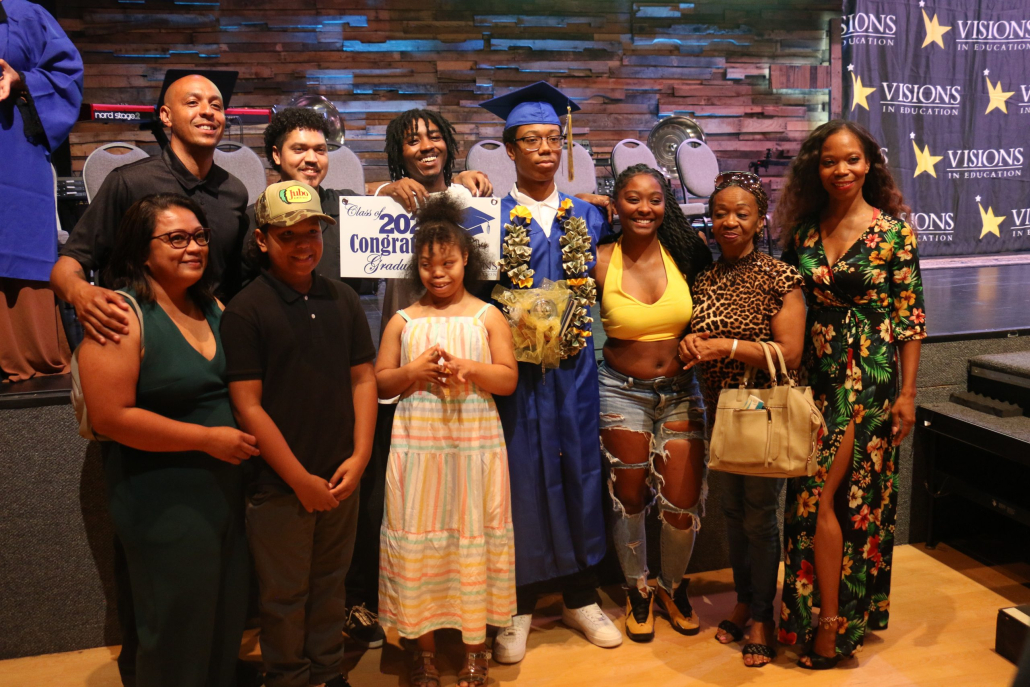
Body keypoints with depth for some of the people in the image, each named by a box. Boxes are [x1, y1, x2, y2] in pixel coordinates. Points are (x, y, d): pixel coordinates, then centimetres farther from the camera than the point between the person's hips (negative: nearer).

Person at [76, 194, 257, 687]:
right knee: (180, 629, 9)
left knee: (228, 618, 18)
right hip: (164, 501, -7)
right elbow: (110, 416, -21)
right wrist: (207, 438, -19)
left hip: (227, 490, 7)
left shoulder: (213, 308, 7)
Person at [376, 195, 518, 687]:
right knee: (418, 538, 5)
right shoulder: (403, 321, 8)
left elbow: (508, 379, 0)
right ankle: (425, 647, 21)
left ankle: (475, 646, 22)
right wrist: (413, 372, -11)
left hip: (474, 443, -1)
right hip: (418, 443, 1)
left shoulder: (487, 316, 5)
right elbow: (379, 381, 7)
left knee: (473, 537, 5)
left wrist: (468, 368, -16)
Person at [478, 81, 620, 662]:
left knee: (579, 471, 10)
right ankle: (520, 605, 22)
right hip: (517, 367, -3)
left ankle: (581, 596, 28)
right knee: (522, 475, 4)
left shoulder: (588, 215, 10)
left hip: (575, 367, 3)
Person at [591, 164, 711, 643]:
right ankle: (637, 591, 36)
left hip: (681, 391, 2)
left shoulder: (682, 252, -4)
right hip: (623, 392, -1)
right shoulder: (601, 262, -9)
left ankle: (673, 586, 33)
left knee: (684, 504, 2)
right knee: (629, 501, 10)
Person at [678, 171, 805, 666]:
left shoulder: (779, 278, -9)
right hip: (720, 412, 5)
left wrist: (726, 346, -19)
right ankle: (743, 600, 33)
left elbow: (789, 354, -15)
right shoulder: (704, 279, 7)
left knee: (760, 517, 4)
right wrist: (692, 345, -4)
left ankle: (763, 616, 22)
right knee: (732, 511, 14)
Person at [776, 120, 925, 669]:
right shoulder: (804, 230, 6)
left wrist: (907, 392, -7)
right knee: (812, 497, 9)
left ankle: (832, 622, 11)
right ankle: (831, 614, 26)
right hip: (816, 376, 5)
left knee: (822, 498, -5)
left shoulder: (893, 231, -5)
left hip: (868, 378, -4)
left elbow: (910, 316, -5)